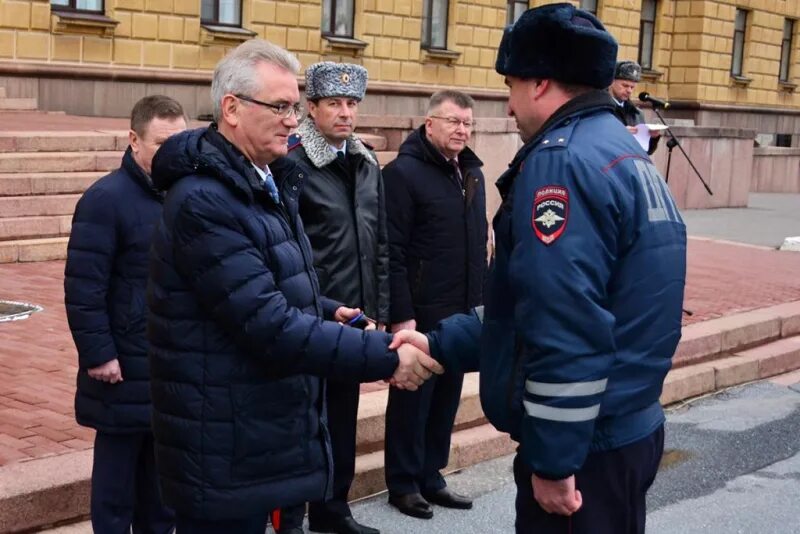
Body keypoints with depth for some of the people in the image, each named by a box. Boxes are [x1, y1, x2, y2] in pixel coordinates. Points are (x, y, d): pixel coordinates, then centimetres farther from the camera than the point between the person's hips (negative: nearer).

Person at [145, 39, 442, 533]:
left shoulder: (269, 182, 12)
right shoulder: (204, 201, -21)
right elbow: (272, 327, -26)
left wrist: (330, 312, 4)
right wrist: (387, 357, -24)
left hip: (261, 433, 9)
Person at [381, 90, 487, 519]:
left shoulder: (472, 173, 12)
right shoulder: (403, 173, -11)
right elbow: (392, 253, -16)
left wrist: (480, 298, 13)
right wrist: (401, 315, -18)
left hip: (462, 312, 7)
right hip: (421, 312, -7)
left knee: (446, 398, 14)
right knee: (412, 398, 5)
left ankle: (430, 476, 27)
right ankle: (403, 483, 18)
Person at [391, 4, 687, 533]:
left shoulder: (564, 160, -19)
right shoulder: (625, 153, 13)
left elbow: (565, 331, -25)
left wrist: (552, 460, -20)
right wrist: (441, 343, 14)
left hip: (585, 445, -10)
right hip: (628, 428, 10)